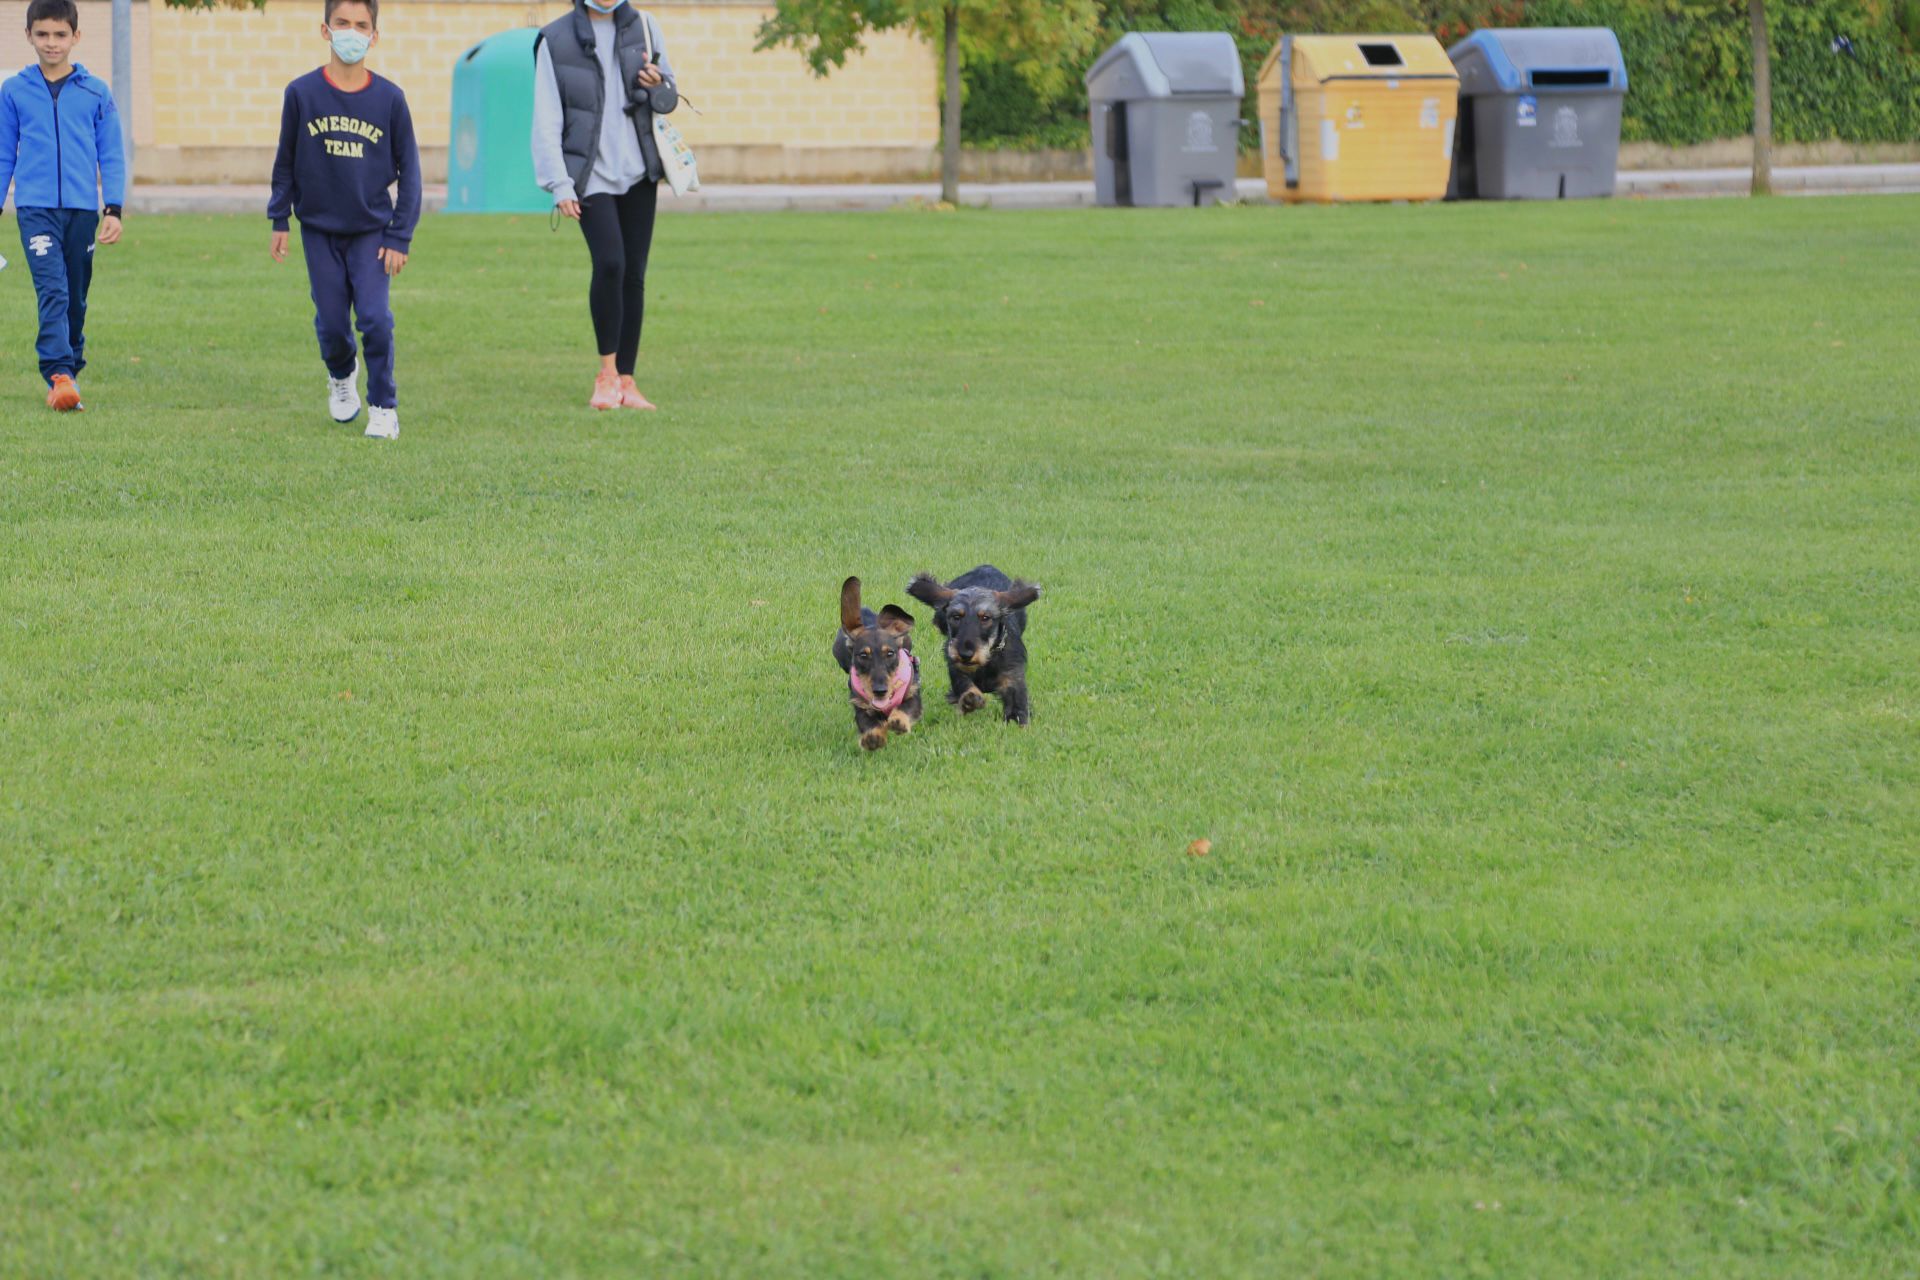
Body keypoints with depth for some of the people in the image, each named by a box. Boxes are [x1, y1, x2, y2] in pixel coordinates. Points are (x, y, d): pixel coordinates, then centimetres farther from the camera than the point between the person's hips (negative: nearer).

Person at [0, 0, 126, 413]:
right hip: (36, 208, -2)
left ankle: (71, 368, 24)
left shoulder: (95, 93, 5)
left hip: (82, 208, 2)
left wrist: (113, 209, 0)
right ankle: (59, 376, -23)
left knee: (76, 297, 10)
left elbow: (111, 156, 8)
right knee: (53, 291, -16)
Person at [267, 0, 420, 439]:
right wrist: (279, 220, 5)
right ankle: (341, 375, 37)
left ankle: (383, 407, 5)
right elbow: (285, 161, 6)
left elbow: (408, 169, -1)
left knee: (375, 319, -12)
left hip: (372, 230, -1)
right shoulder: (302, 93, -6)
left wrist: (400, 236, -4)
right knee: (331, 323, 4)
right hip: (319, 230, 1)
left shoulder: (389, 98, -7)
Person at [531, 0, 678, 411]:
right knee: (610, 263, -20)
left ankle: (626, 381, 10)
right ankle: (607, 370, -6)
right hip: (591, 173, -3)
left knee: (634, 275, 3)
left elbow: (669, 98, 15)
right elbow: (546, 120, -3)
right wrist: (559, 183, -10)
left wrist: (659, 88, -10)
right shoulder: (556, 40, -2)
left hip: (638, 173, 3)